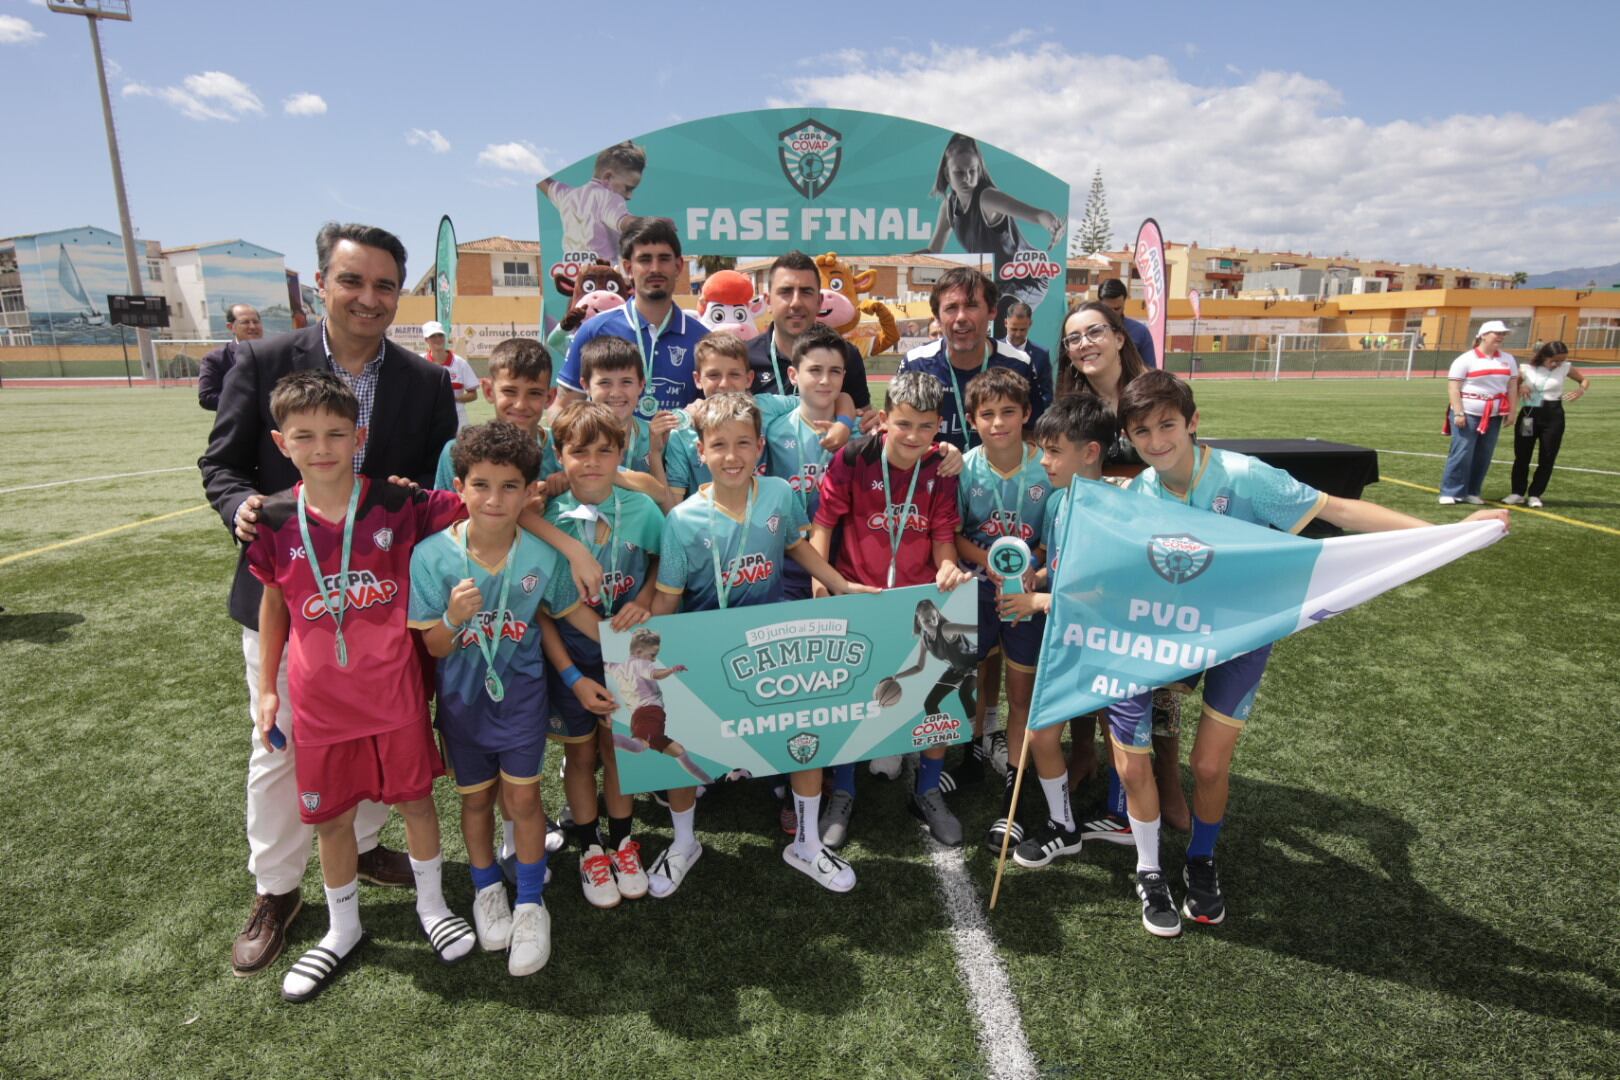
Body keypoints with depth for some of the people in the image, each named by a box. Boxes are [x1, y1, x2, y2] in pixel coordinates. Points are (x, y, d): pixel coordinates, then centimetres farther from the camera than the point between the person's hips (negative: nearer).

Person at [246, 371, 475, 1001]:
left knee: (414, 798, 12)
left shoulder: (397, 504, -10)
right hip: (318, 695, 2)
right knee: (331, 815, 15)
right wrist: (267, 687, 10)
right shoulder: (276, 520, -4)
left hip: (393, 687, -2)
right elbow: (274, 602, 8)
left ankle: (432, 906, 37)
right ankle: (343, 930, 39)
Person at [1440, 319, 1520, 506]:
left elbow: (1512, 385, 13)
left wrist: (1511, 411, 6)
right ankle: (1450, 492, -3)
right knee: (1462, 453, -9)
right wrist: (1458, 413, -16)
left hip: (1493, 416, 6)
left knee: (1483, 456, 5)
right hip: (1468, 414, -5)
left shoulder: (1508, 359, 11)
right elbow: (1453, 387, -10)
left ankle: (1471, 492, 13)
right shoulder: (1466, 359, -6)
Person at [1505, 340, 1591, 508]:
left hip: (1553, 415, 1)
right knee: (1521, 456, 4)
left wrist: (1581, 390, -7)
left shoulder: (1565, 368, 0)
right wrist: (1520, 388, -17)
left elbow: (1585, 380, 14)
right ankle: (1517, 493, 15)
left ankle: (1535, 494, 13)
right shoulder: (1526, 369, -4)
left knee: (1547, 458, 2)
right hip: (1529, 414, 0)